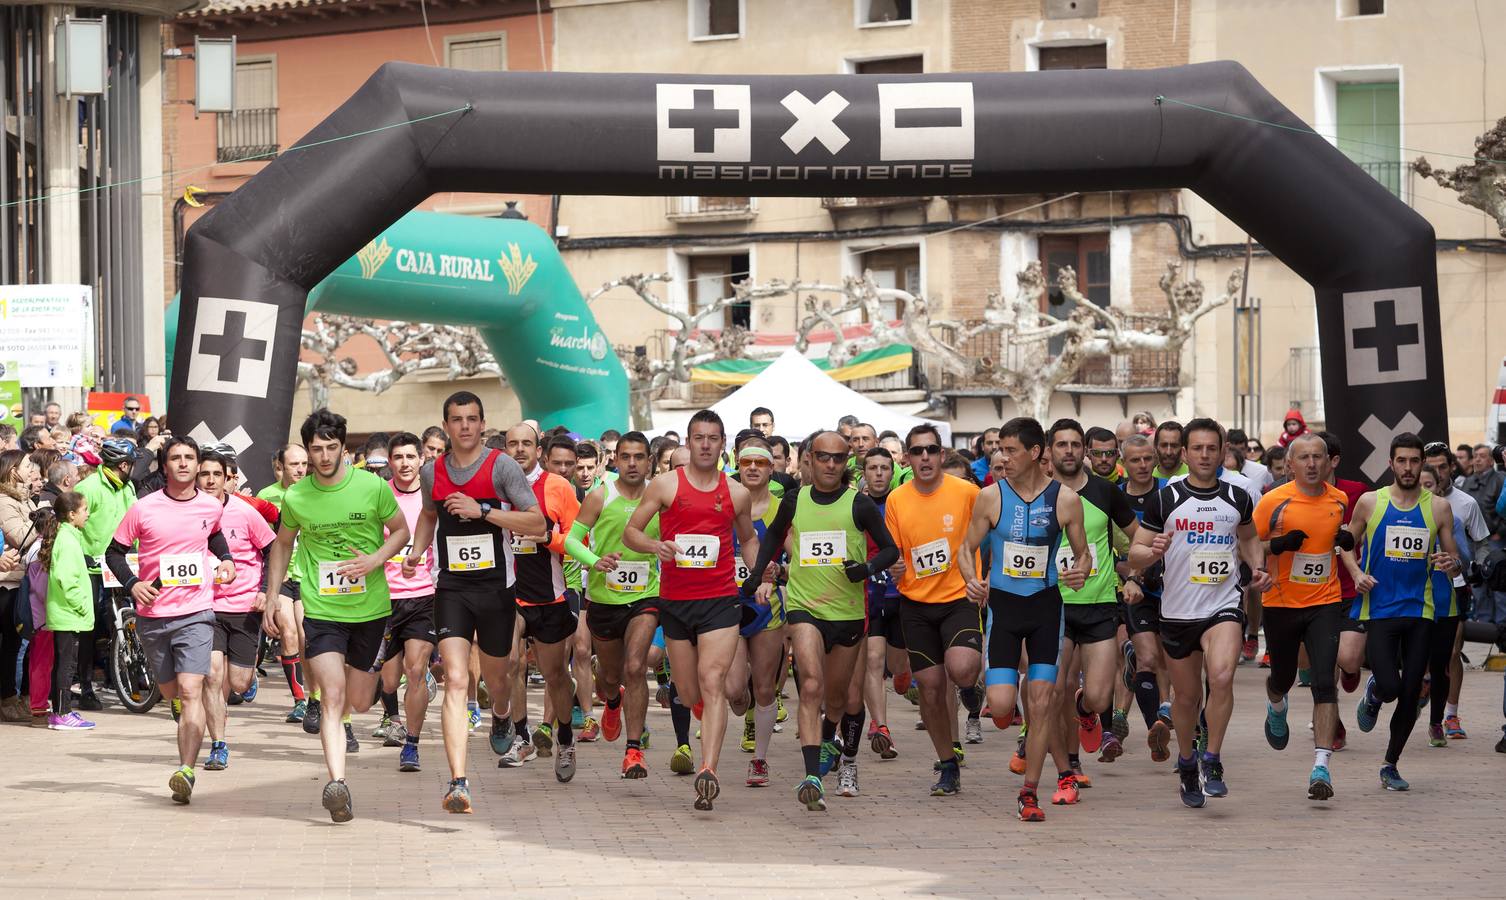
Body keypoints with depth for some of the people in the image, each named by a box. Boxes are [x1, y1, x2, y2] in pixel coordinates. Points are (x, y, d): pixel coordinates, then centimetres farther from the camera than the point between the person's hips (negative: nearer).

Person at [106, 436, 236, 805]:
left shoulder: (211, 507, 2)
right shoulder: (143, 509, -4)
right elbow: (115, 552, 6)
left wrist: (226, 560, 10)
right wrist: (132, 583, -10)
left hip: (196, 612, -1)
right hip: (153, 614, 1)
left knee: (191, 690, -16)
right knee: (169, 690, 15)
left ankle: (186, 772, -24)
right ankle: (187, 721, 50)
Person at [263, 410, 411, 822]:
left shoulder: (373, 487, -7)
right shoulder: (295, 498, -3)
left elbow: (401, 530, 7)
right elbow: (282, 544, 15)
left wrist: (374, 560, -12)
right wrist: (272, 599, 12)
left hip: (370, 607, 1)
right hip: (321, 611, -1)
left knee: (359, 701, 11)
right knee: (332, 695, -17)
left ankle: (339, 720, 49)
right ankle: (336, 781, -23)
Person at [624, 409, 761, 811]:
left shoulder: (736, 493, 8)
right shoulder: (665, 486, 2)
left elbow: (748, 539, 25)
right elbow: (630, 532, 3)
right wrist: (654, 546, -18)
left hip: (720, 600, -1)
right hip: (675, 601, 1)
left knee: (711, 682, -17)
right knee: (689, 694, 9)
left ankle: (708, 771, -26)